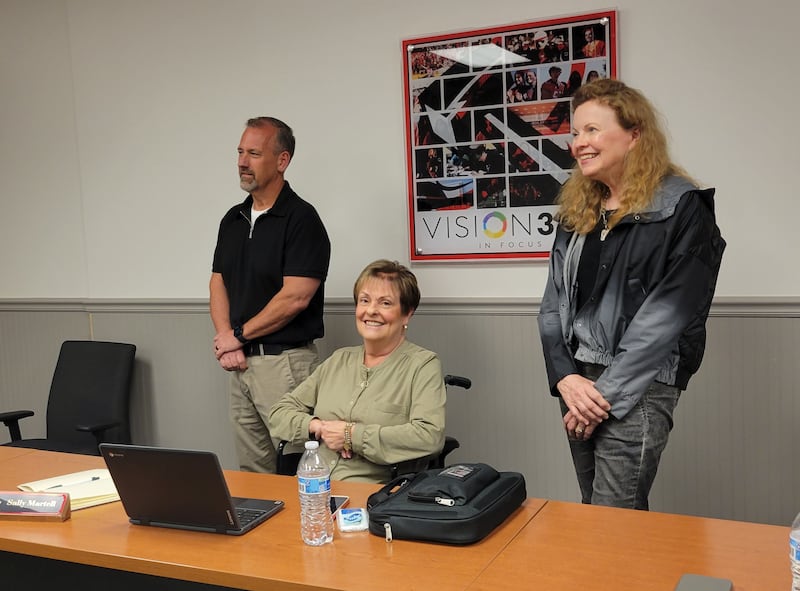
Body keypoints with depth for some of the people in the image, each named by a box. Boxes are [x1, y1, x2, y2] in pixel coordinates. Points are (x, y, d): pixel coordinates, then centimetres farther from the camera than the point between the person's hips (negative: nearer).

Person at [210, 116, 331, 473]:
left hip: (284, 361, -7)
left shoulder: (301, 218, -12)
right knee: (251, 471, 15)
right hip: (241, 362, 7)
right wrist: (226, 342, -3)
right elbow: (218, 283, 13)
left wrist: (238, 335, -9)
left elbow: (295, 297, -18)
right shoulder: (232, 219, 12)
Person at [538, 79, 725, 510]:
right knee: (592, 513, 13)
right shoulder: (576, 211, 13)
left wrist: (608, 391, -15)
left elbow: (668, 315, -14)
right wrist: (565, 377, -5)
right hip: (579, 381, 7)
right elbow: (553, 303, 9)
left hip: (638, 387, -6)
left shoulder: (682, 210, -7)